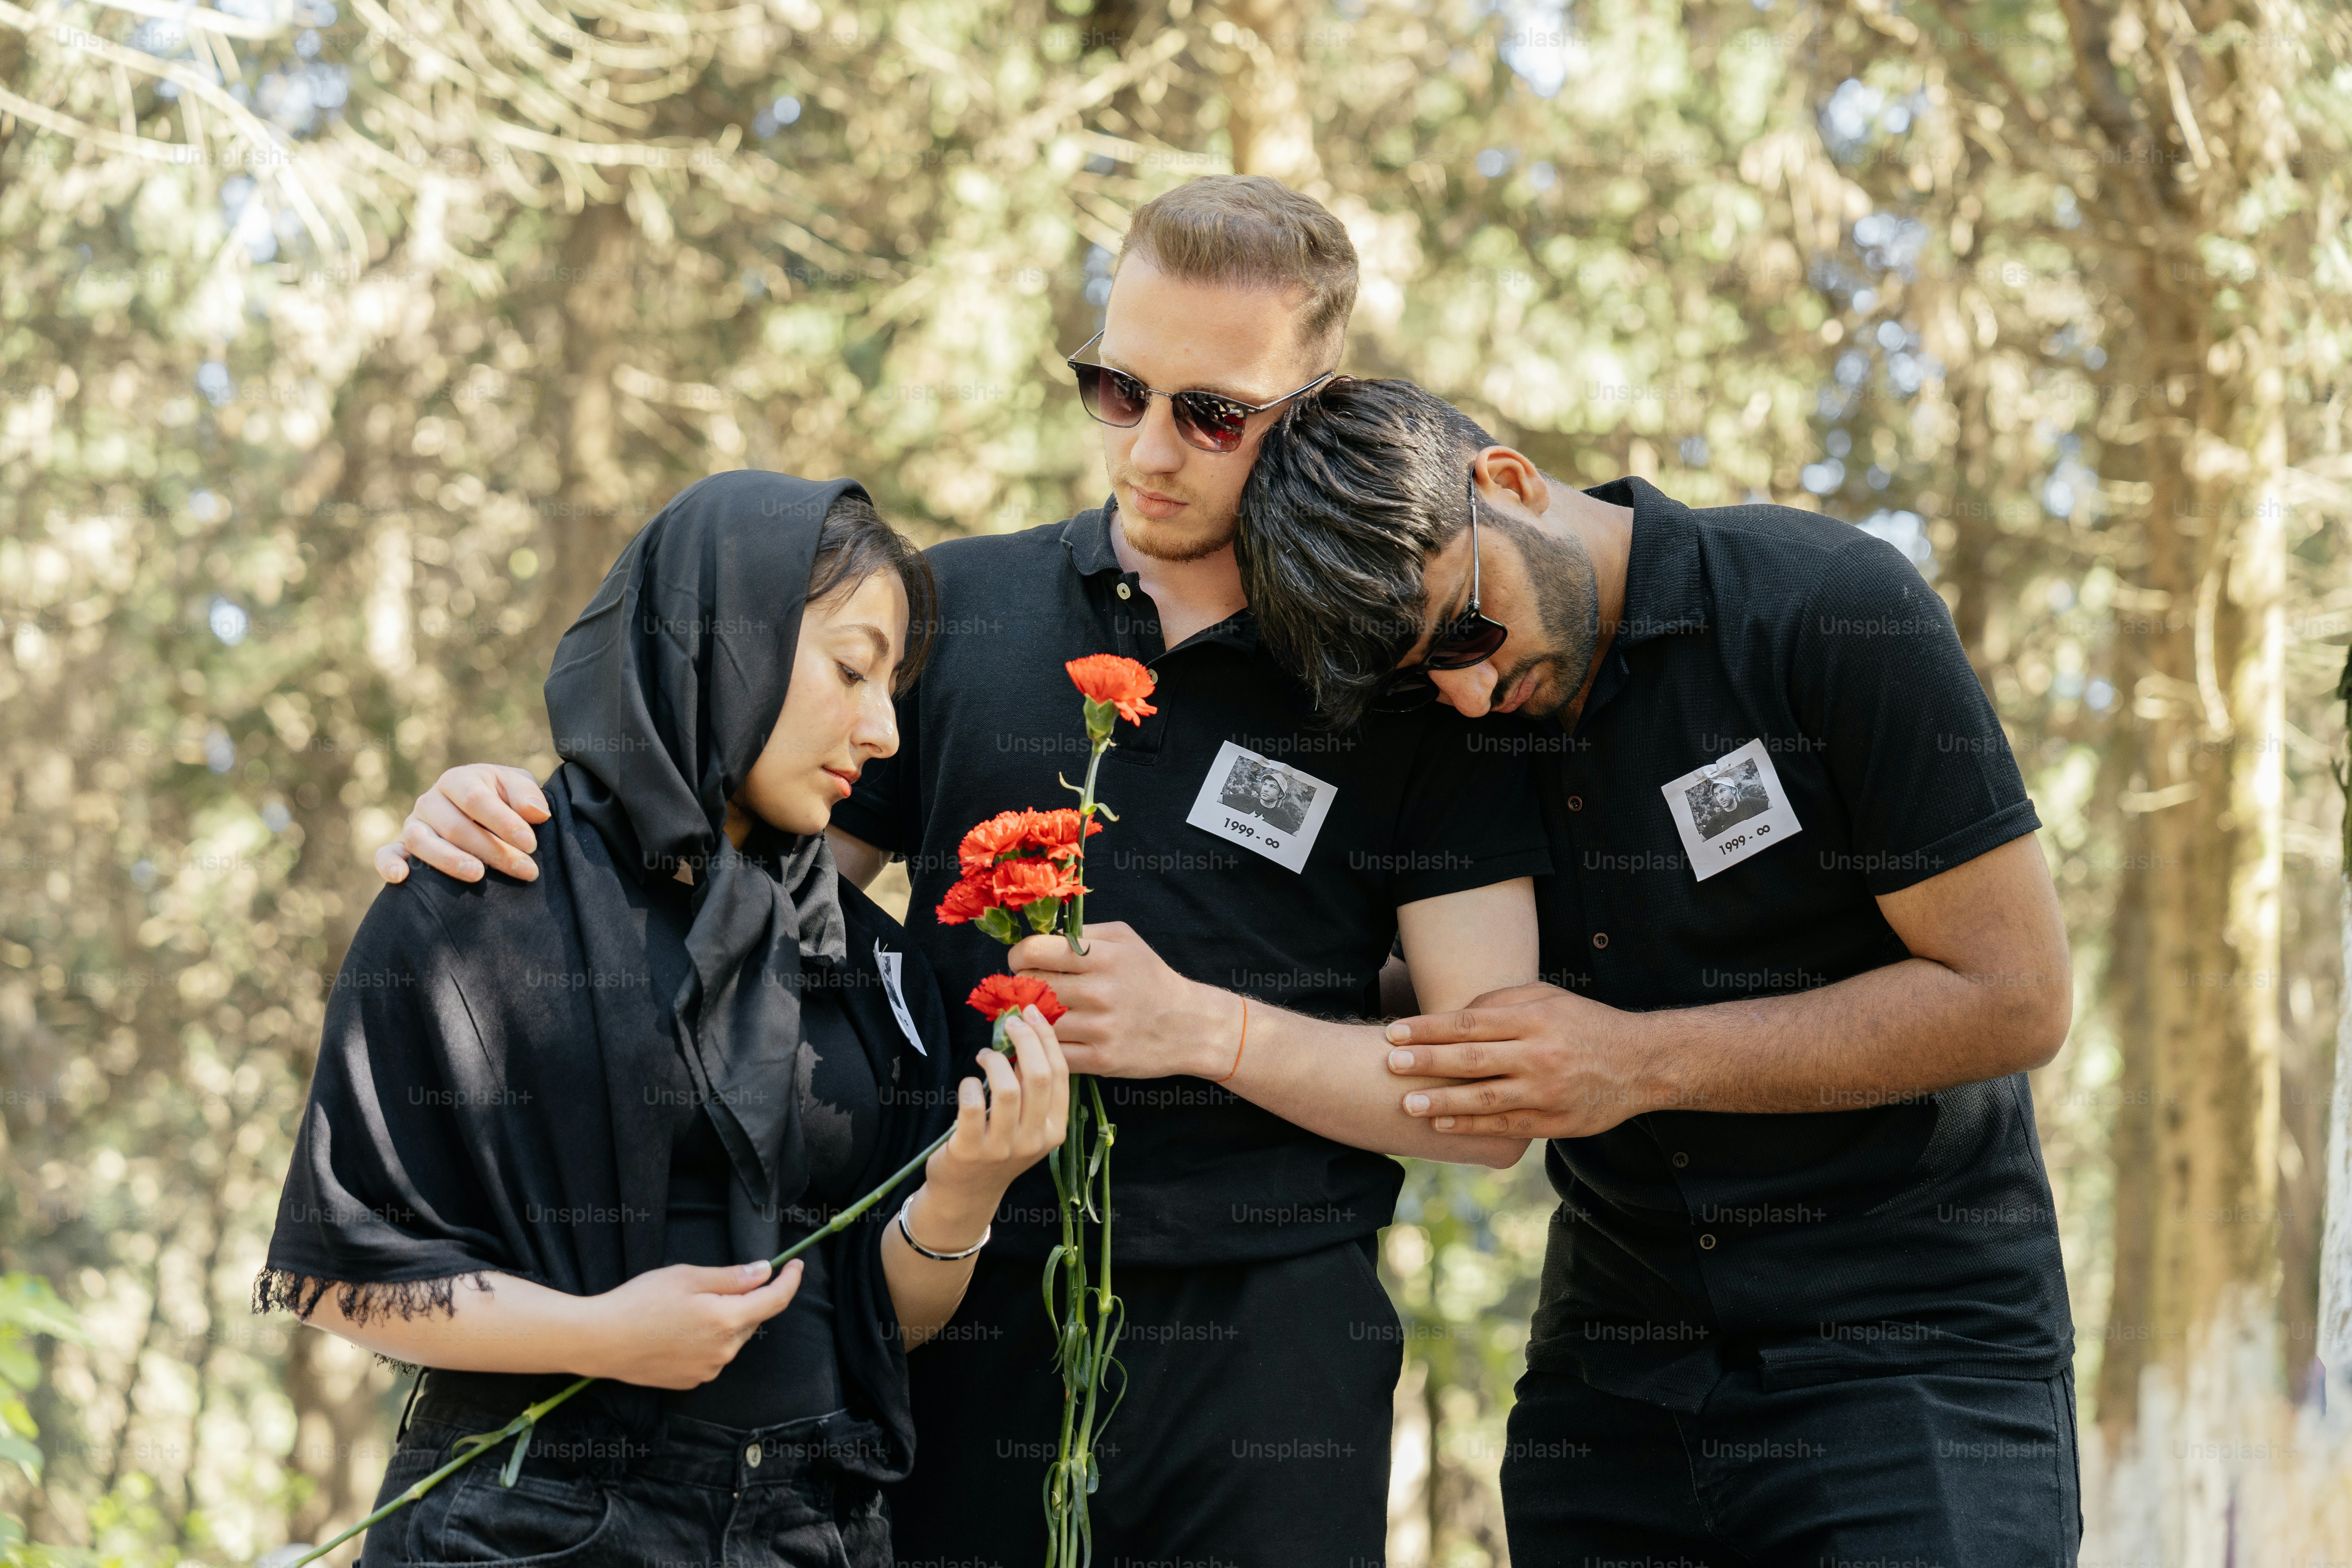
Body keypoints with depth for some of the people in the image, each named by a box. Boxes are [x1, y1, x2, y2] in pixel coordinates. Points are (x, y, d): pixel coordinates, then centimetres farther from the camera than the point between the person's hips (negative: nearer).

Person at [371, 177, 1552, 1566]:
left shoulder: (1413, 685, 2)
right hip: (975, 1334, 2)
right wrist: (526, 819, -2)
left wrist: (1200, 1026, -13)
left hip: (1266, 1351, -2)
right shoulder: (959, 612, 9)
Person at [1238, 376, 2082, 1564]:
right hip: (1613, 1366, 5)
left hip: (1908, 1353, -5)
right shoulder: (1446, 715, 3)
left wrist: (1645, 1062, -19)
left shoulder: (1835, 610, -13)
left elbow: (2012, 998, -13)